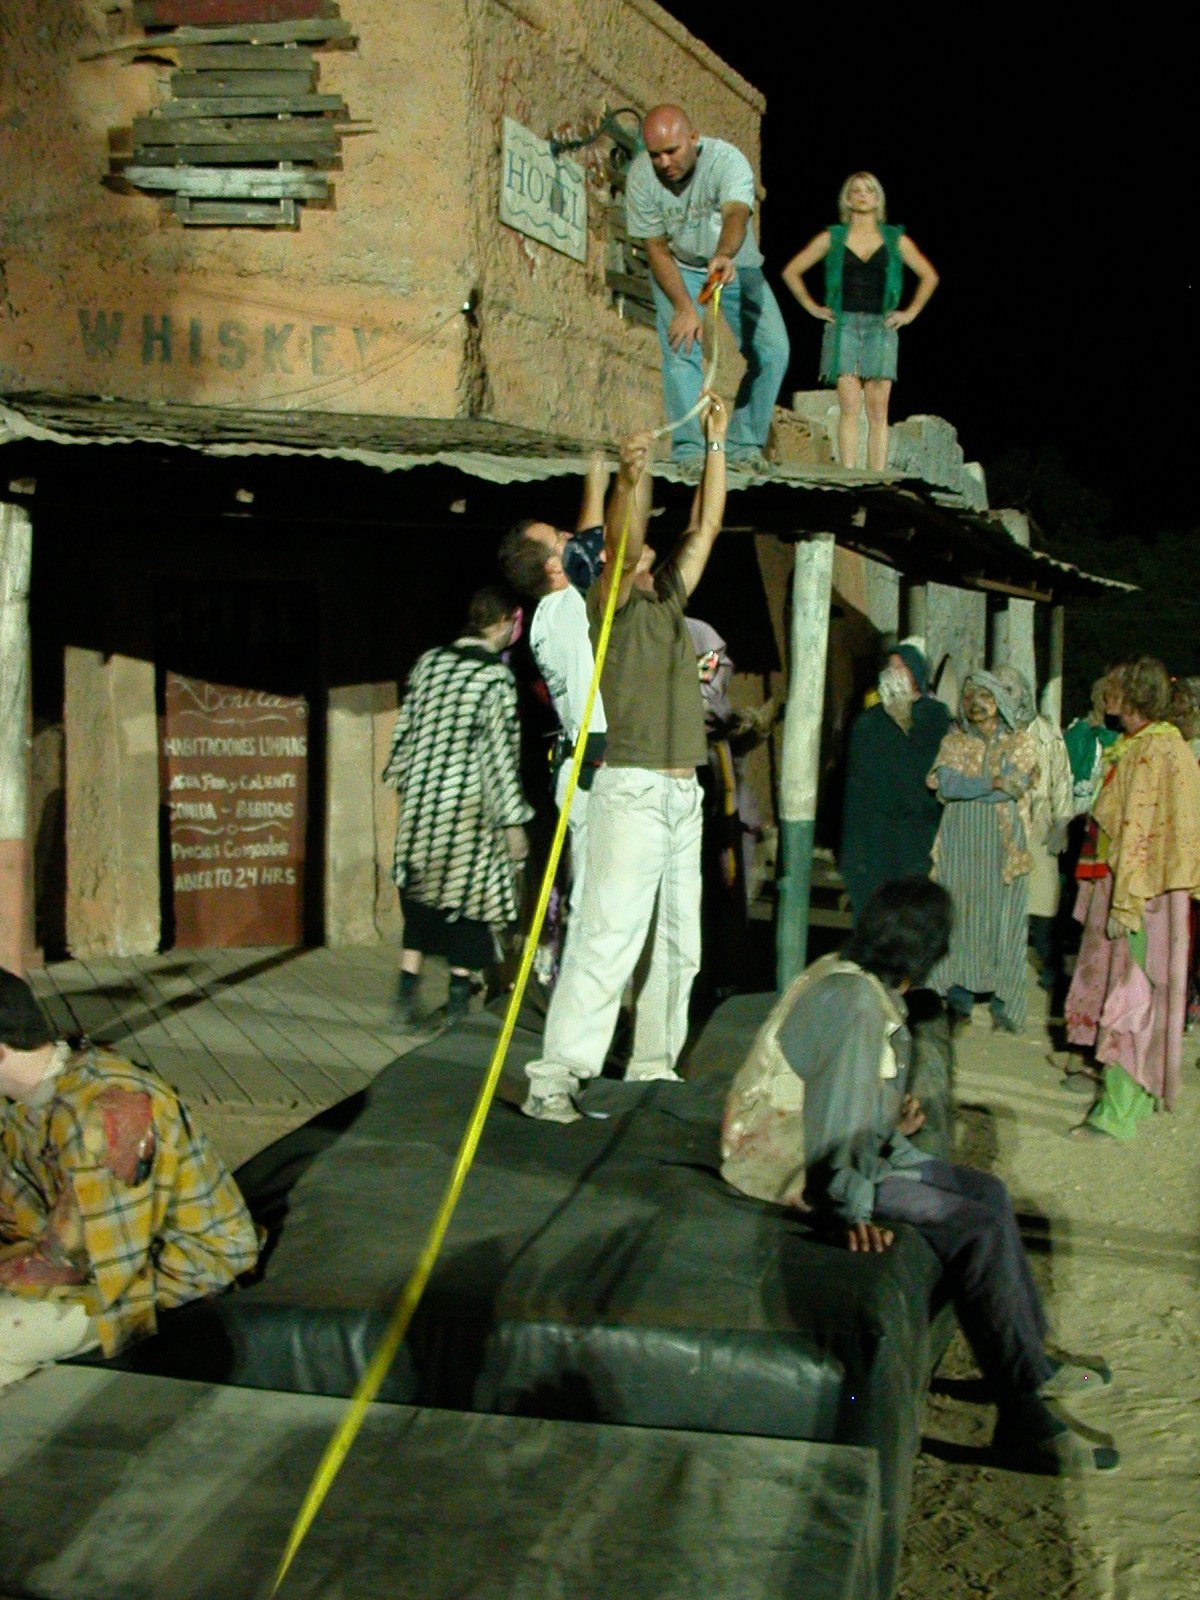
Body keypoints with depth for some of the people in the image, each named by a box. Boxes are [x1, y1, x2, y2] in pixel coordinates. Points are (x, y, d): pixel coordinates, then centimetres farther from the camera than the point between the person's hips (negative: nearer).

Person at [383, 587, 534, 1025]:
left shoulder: (429, 662, 6)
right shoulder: (497, 676, -11)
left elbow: (405, 727, 12)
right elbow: (501, 751, -13)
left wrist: (400, 777, 25)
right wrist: (513, 821, -9)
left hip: (420, 800, 5)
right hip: (470, 808, -5)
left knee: (419, 891, 15)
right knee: (469, 894, 7)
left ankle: (407, 993, 13)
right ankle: (458, 1000, 13)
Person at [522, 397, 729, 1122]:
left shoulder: (668, 599, 19)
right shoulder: (609, 602, -1)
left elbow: (706, 526, 20)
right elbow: (624, 547, -21)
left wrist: (717, 444, 18)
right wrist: (633, 481, -36)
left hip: (684, 791, 8)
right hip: (634, 788, -8)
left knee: (679, 941, 9)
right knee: (609, 937, -14)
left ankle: (654, 1061, 18)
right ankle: (556, 1078, -13)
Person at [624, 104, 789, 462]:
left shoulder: (727, 159, -28)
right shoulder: (640, 175, -22)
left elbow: (736, 213, -47)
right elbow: (656, 248, -17)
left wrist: (725, 255, -69)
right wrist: (684, 307, -29)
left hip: (735, 265, 0)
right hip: (677, 268, 0)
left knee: (773, 349, -11)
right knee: (681, 349, -21)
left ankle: (742, 446, 0)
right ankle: (690, 449, -18)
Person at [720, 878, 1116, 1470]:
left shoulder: (849, 975, 5)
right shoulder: (855, 1000, -25)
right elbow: (835, 1121, -27)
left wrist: (891, 1121, 9)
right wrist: (851, 1210, -26)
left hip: (841, 1149, 10)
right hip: (797, 1170, -10)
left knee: (988, 1193, 9)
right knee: (978, 1228, -16)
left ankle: (1031, 1361, 18)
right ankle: (1023, 1409, -4)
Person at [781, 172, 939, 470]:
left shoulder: (895, 239, 12)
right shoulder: (832, 238, 10)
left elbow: (929, 276, 20)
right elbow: (791, 271, 15)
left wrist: (910, 312, 11)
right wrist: (813, 307, 8)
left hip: (881, 327, 1)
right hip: (843, 325, -1)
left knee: (878, 410, -4)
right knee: (849, 406, -10)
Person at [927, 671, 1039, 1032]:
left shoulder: (1021, 743, 9)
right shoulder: (954, 742, 12)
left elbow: (1015, 785, -8)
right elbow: (946, 784, -5)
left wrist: (965, 786, -8)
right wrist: (993, 783, -11)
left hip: (1004, 844, -1)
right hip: (960, 843, 1)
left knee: (1004, 918, -5)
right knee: (960, 912, -4)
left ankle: (1004, 1002, -2)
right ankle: (959, 991, 1)